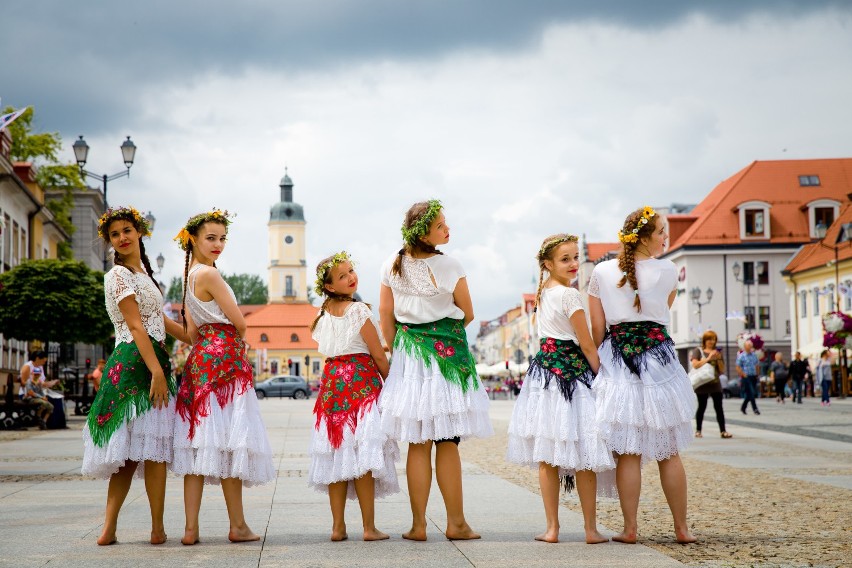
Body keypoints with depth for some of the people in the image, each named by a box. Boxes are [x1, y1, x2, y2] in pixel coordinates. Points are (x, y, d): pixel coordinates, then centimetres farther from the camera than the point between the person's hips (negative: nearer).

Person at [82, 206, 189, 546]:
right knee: (153, 449, -6)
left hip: (152, 359, 9)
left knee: (130, 453, 5)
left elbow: (159, 319, 27)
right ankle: (158, 528, -1)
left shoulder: (141, 271, 21)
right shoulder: (118, 275, -7)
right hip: (136, 362, -9)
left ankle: (109, 527, 4)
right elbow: (136, 326, -15)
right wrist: (157, 370, -22)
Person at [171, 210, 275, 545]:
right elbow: (239, 323, -8)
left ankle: (191, 528, 1)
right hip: (225, 357, -9)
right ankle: (238, 526, 1)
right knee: (229, 443, -4)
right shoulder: (209, 274, -11)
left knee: (200, 444, 3)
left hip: (199, 359, 9)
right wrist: (238, 339, 12)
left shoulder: (189, 275, 16)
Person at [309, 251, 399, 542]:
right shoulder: (359, 310, -10)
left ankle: (338, 526, 6)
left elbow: (326, 350, 13)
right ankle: (369, 527, -5)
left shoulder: (323, 314, 10)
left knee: (337, 454, 6)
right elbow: (379, 356, -7)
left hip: (331, 381, 6)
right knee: (362, 453, -6)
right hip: (361, 380, -6)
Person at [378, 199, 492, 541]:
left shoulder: (393, 265, 1)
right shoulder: (448, 266, -11)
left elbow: (385, 314, 6)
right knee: (448, 443, 2)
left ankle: (418, 525, 6)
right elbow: (467, 314, 1)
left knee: (418, 445, 6)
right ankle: (456, 523, 6)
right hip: (447, 352, -4)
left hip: (408, 351, 4)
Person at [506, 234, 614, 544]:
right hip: (571, 372, -7)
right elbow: (587, 346, -11)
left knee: (546, 455, 4)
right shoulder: (569, 295, -12)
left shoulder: (541, 293, 12)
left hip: (544, 369, 7)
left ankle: (552, 528, 5)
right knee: (583, 457, -2)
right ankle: (591, 529, 2)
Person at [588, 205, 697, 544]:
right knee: (669, 452, 7)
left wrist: (601, 360, 14)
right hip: (658, 357, -1)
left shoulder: (602, 272, 2)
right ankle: (681, 528, 12)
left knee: (628, 453, 2)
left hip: (616, 361, 1)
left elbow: (597, 328, 4)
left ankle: (630, 529, 2)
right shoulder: (667, 271, -1)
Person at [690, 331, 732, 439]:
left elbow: (722, 370, 9)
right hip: (702, 384, -3)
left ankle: (723, 431, -5)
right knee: (702, 407, 3)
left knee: (719, 407, -3)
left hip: (715, 383, 3)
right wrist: (708, 358, -15)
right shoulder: (698, 351, 2)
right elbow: (695, 365, -13)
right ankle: (698, 431, 13)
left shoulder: (717, 352, 12)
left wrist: (719, 358, -6)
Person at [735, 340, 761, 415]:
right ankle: (755, 409, -8)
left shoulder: (754, 355, 9)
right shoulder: (741, 356, -7)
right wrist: (743, 375, -12)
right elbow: (738, 368, -8)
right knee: (751, 393, -10)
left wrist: (756, 374, 11)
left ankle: (743, 408, 25)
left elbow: (757, 365, 20)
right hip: (746, 378, -6)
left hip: (753, 377, 6)